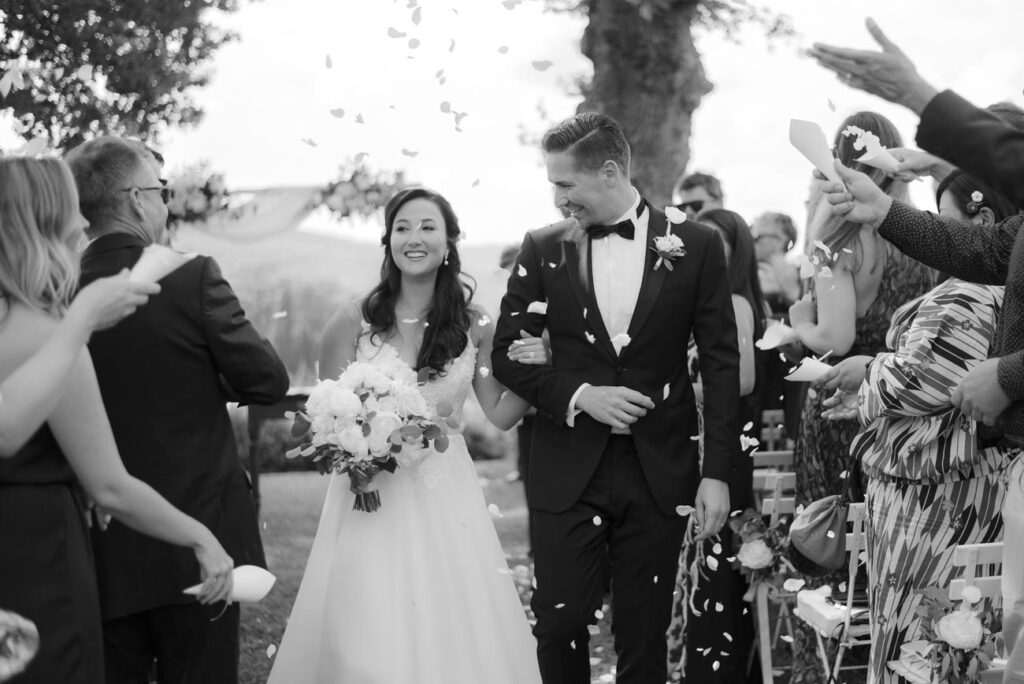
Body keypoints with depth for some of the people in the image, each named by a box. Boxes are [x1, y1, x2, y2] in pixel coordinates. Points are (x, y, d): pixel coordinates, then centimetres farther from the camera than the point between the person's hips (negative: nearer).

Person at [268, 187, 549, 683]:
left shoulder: (474, 325, 1)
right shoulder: (355, 320, -5)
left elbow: (500, 415, 7)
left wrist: (529, 373, -9)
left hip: (445, 502, 2)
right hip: (372, 496, -1)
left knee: (453, 633, 3)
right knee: (370, 639, -1)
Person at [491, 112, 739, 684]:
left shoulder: (696, 246, 0)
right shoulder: (543, 249, 4)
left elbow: (721, 364, 0)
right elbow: (507, 353, 6)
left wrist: (717, 473, -5)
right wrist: (580, 395, -11)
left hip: (659, 476, -1)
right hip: (568, 474, 1)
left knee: (644, 637, 5)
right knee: (559, 627, -1)